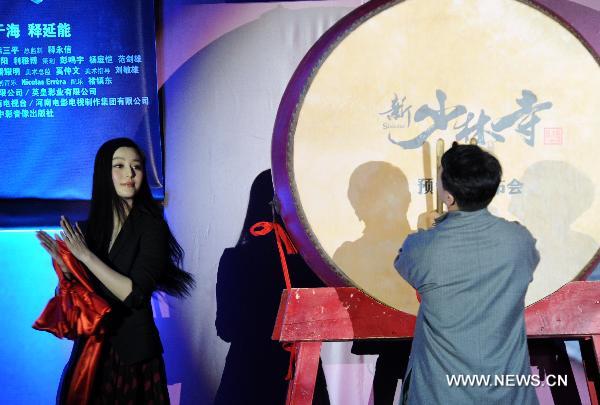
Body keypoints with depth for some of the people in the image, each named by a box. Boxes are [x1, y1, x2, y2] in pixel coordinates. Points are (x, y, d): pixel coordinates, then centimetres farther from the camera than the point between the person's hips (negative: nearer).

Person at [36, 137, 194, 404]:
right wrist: (66, 267, -11)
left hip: (132, 351, -4)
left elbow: (135, 294, -20)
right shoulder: (91, 227, 2)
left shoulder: (151, 226, -13)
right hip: (91, 344, 5)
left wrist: (86, 256, -18)